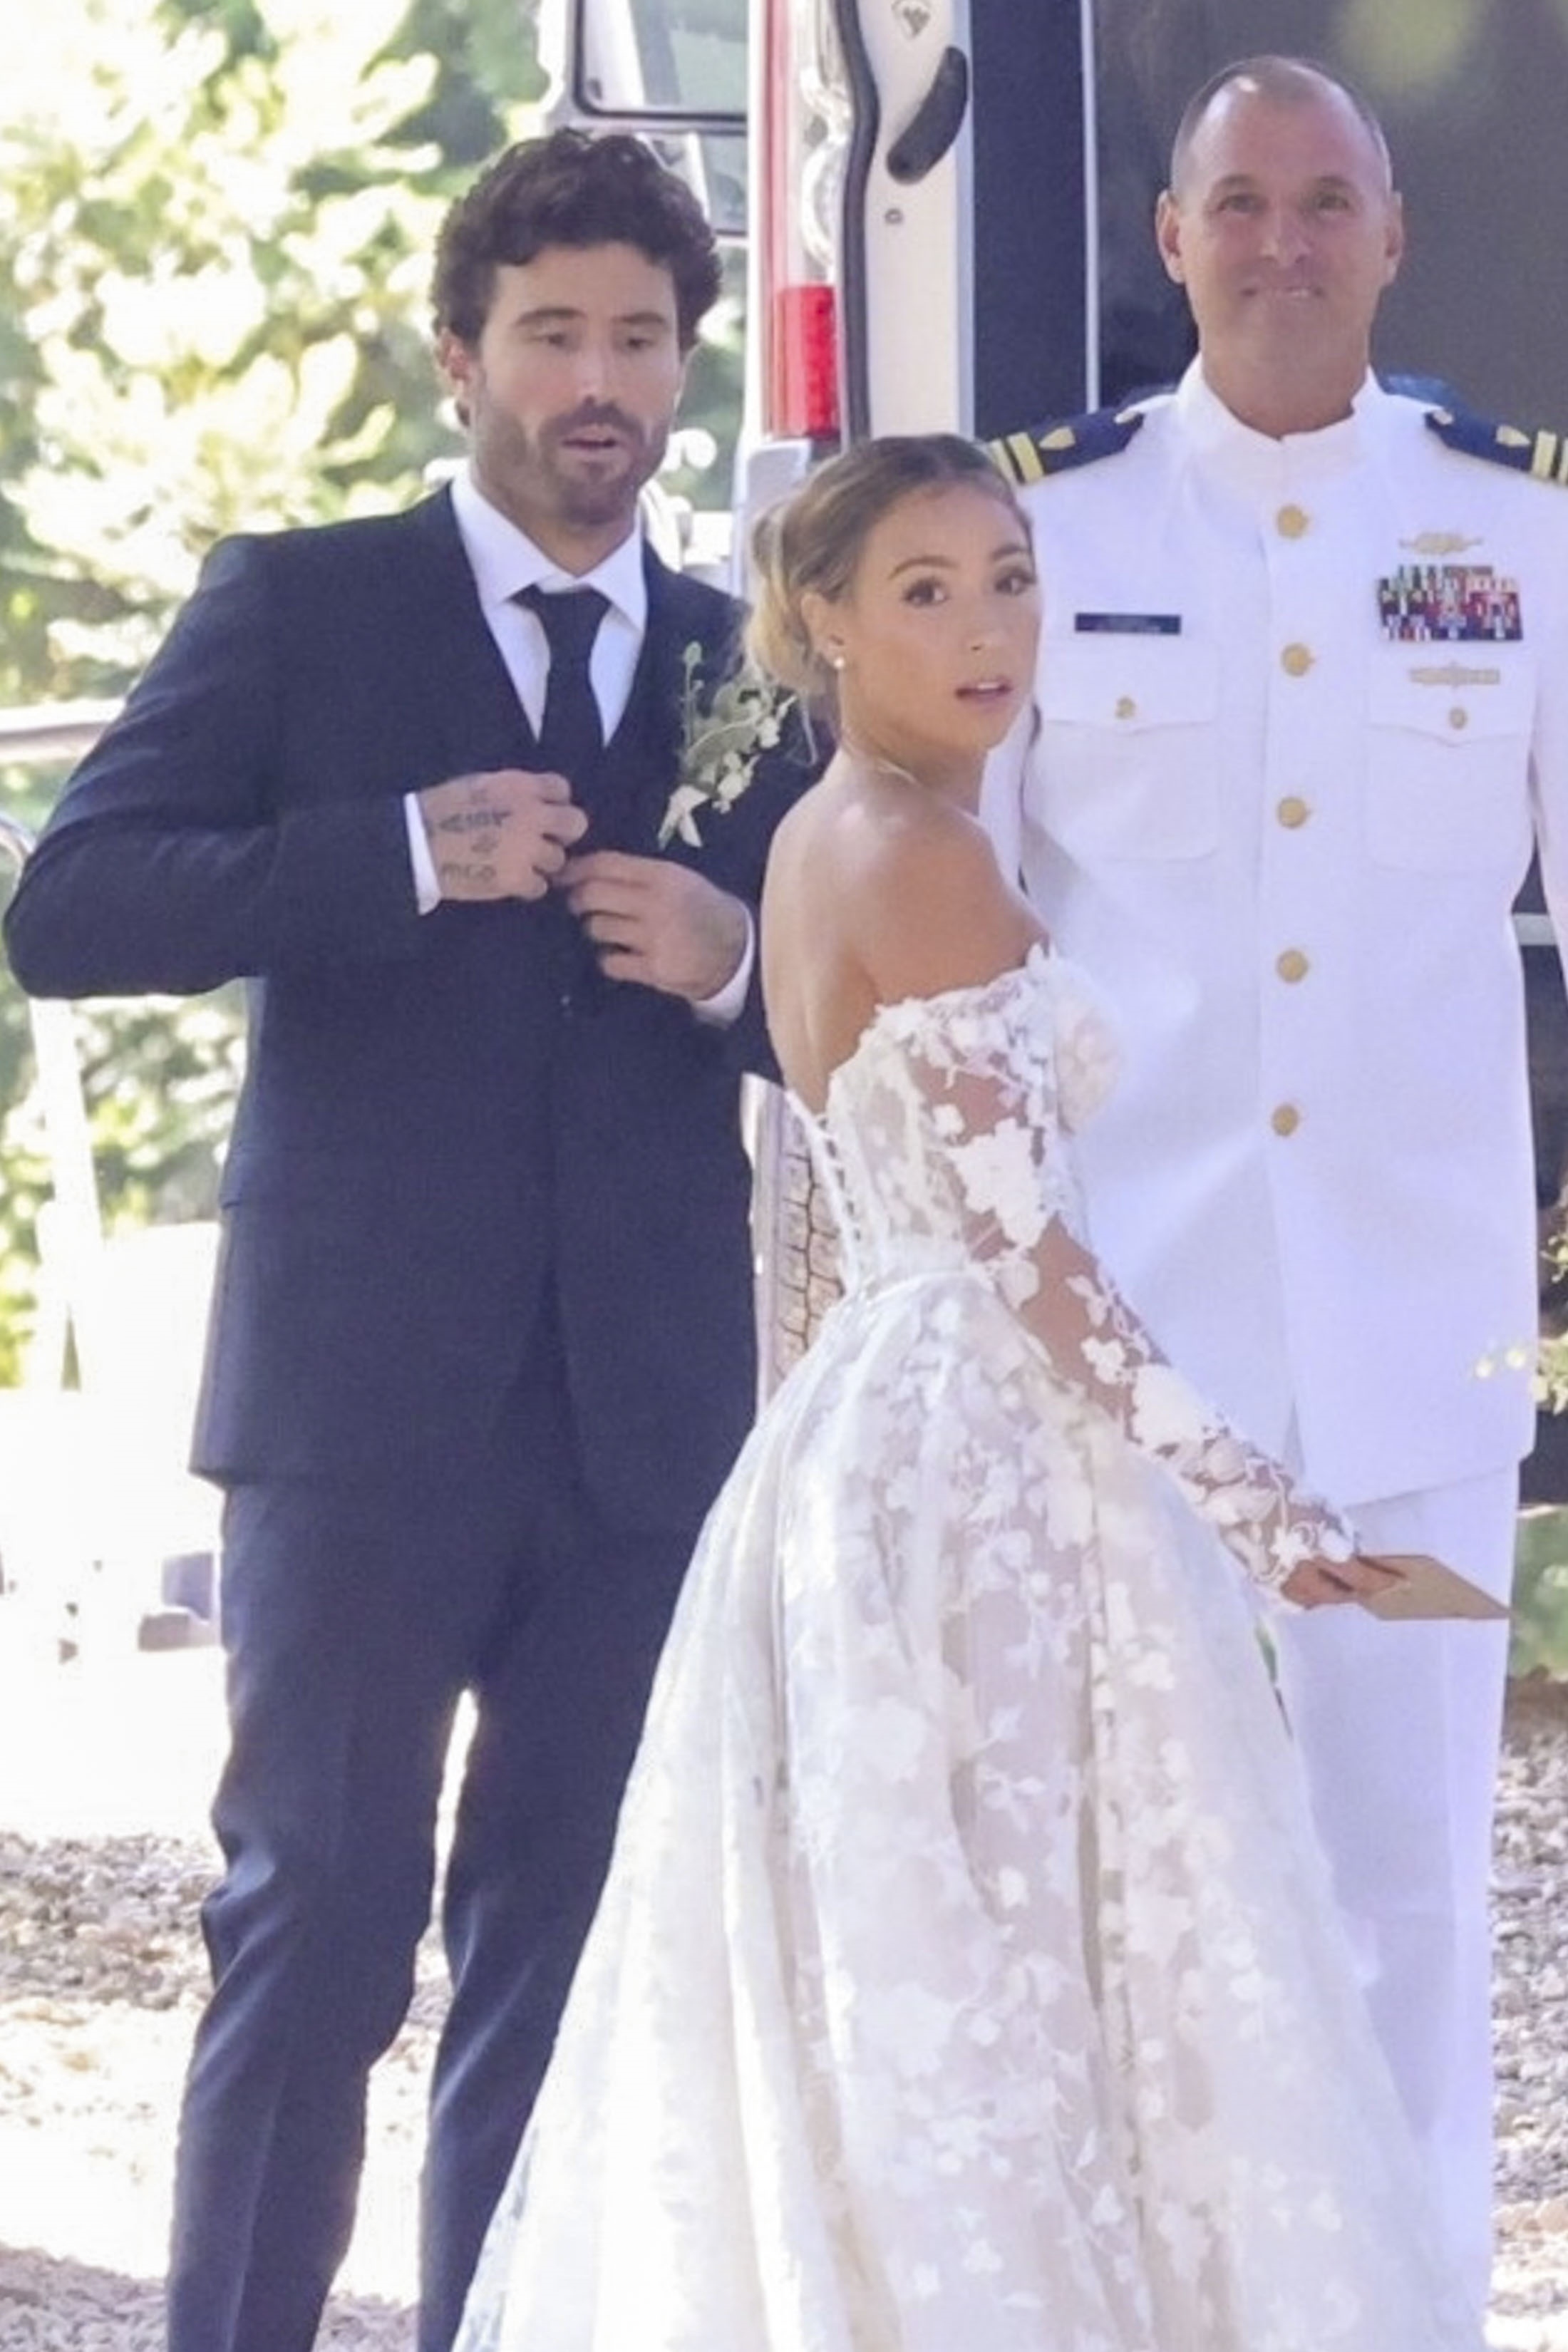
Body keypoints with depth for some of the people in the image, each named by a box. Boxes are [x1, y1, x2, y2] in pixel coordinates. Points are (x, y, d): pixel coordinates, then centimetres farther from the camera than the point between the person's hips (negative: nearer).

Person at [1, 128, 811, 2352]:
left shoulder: (755, 669, 13)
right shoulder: (296, 609, 3)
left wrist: (742, 967, -7)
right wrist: (403, 851, -18)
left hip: (649, 1408, 4)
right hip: (366, 1393, -3)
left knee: (575, 1955, 6)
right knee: (317, 1930, -3)